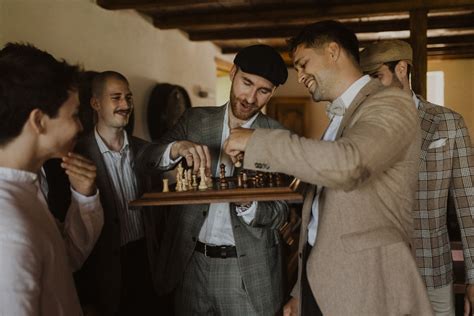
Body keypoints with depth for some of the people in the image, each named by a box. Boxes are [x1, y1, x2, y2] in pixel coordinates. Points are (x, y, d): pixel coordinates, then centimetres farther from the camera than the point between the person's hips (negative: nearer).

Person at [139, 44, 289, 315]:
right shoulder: (195, 119, 2)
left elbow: (281, 213, -6)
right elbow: (148, 159, -3)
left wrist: (246, 204, -27)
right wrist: (177, 148, -24)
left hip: (248, 270, -2)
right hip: (189, 262, 2)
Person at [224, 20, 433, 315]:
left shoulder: (389, 103, -11)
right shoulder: (340, 117, 15)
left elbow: (347, 165, -33)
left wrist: (256, 141, -22)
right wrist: (302, 291, 17)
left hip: (365, 285, -7)